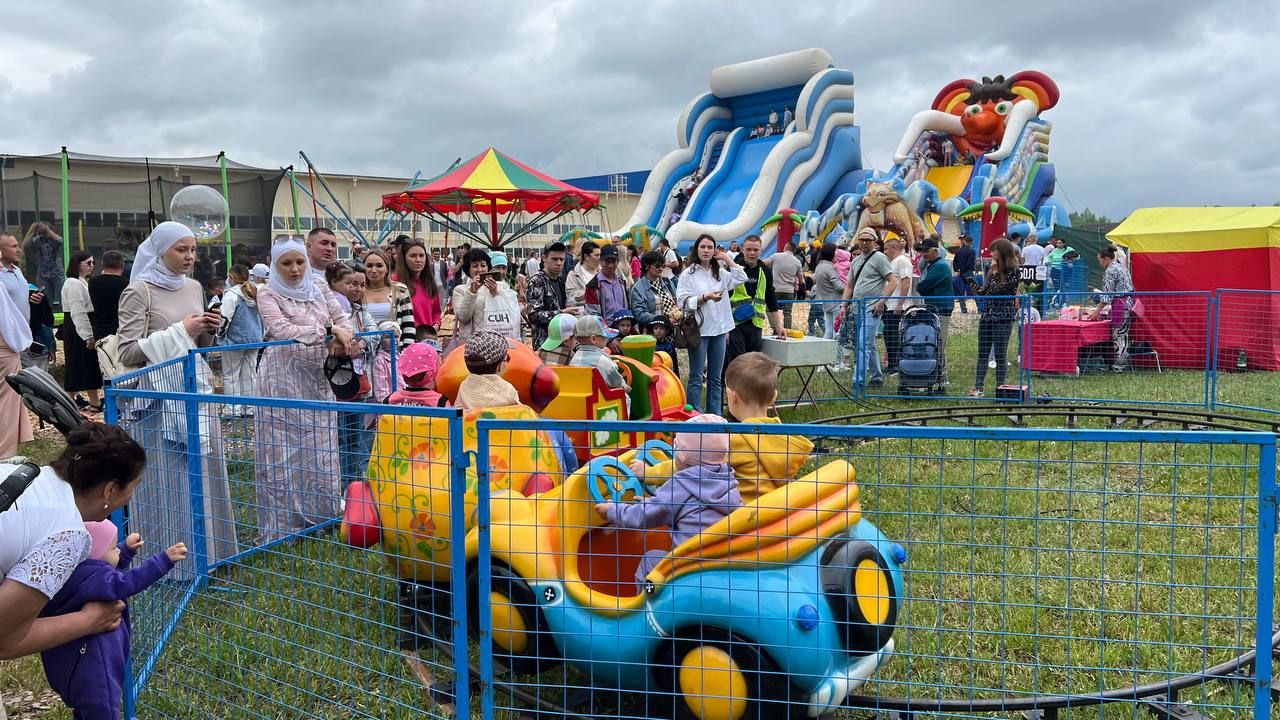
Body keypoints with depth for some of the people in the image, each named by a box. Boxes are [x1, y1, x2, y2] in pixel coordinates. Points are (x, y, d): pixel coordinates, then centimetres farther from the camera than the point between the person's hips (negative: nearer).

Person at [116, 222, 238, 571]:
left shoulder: (194, 288, 11)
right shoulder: (138, 292, -8)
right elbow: (129, 352, -14)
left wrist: (209, 330, -1)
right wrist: (180, 330, -16)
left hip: (196, 390, 6)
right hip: (160, 395, -6)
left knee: (202, 471, 11)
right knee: (167, 476, -1)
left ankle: (205, 549, 23)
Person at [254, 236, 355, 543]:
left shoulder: (319, 288, 11)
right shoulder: (268, 295, -4)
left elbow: (342, 319, 11)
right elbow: (282, 330, -18)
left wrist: (340, 340, -11)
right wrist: (328, 330, -18)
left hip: (317, 377, 5)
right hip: (284, 379, -5)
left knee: (320, 446, 8)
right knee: (285, 449, -3)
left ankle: (320, 514, 20)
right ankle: (283, 524, 4)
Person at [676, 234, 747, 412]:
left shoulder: (720, 272, 12)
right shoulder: (688, 273, -3)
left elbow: (741, 278, 6)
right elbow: (683, 302, -10)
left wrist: (727, 259, 4)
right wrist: (706, 297, -21)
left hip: (719, 330, 5)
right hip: (699, 330, -5)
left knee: (716, 377, 10)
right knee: (696, 377, -1)